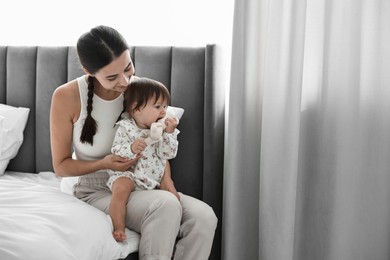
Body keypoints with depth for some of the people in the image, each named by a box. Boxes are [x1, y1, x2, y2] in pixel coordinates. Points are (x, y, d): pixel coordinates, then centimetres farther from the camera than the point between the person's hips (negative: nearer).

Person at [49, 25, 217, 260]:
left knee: (204, 217, -24)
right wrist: (103, 164, -23)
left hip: (140, 186, 4)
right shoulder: (66, 97, -15)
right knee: (166, 206, -35)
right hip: (96, 190, -4)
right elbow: (61, 166, -5)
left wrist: (166, 180, -12)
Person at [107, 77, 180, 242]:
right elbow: (116, 151, -10)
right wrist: (131, 148, -28)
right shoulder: (125, 127, -3)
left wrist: (169, 133, -12)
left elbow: (168, 154, 0)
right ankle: (118, 228, -26)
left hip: (153, 179, 5)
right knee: (121, 188, -34)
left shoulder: (161, 130, 9)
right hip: (128, 174, -4)